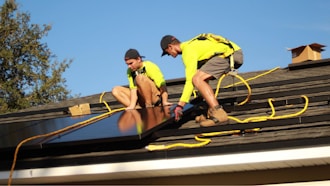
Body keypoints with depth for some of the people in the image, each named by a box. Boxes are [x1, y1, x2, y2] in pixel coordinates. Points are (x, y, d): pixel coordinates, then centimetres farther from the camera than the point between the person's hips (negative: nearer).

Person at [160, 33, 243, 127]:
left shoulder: (188, 50, -8)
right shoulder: (191, 44, 22)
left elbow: (190, 80, -15)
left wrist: (180, 105, -14)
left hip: (228, 54, -10)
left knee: (197, 79, -18)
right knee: (203, 79, 17)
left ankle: (218, 113, -27)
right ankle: (212, 112, 10)